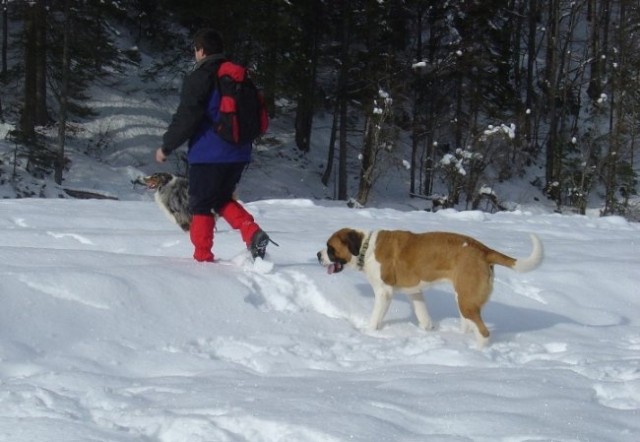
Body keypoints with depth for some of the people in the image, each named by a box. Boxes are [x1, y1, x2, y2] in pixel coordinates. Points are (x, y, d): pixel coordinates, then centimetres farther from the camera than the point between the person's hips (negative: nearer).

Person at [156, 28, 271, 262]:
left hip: (208, 154, -7)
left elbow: (185, 118, -14)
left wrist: (166, 147, -4)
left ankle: (203, 257, 4)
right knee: (222, 198, 19)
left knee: (201, 205, 4)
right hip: (239, 153, 7)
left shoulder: (199, 78, -11)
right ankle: (252, 233, -3)